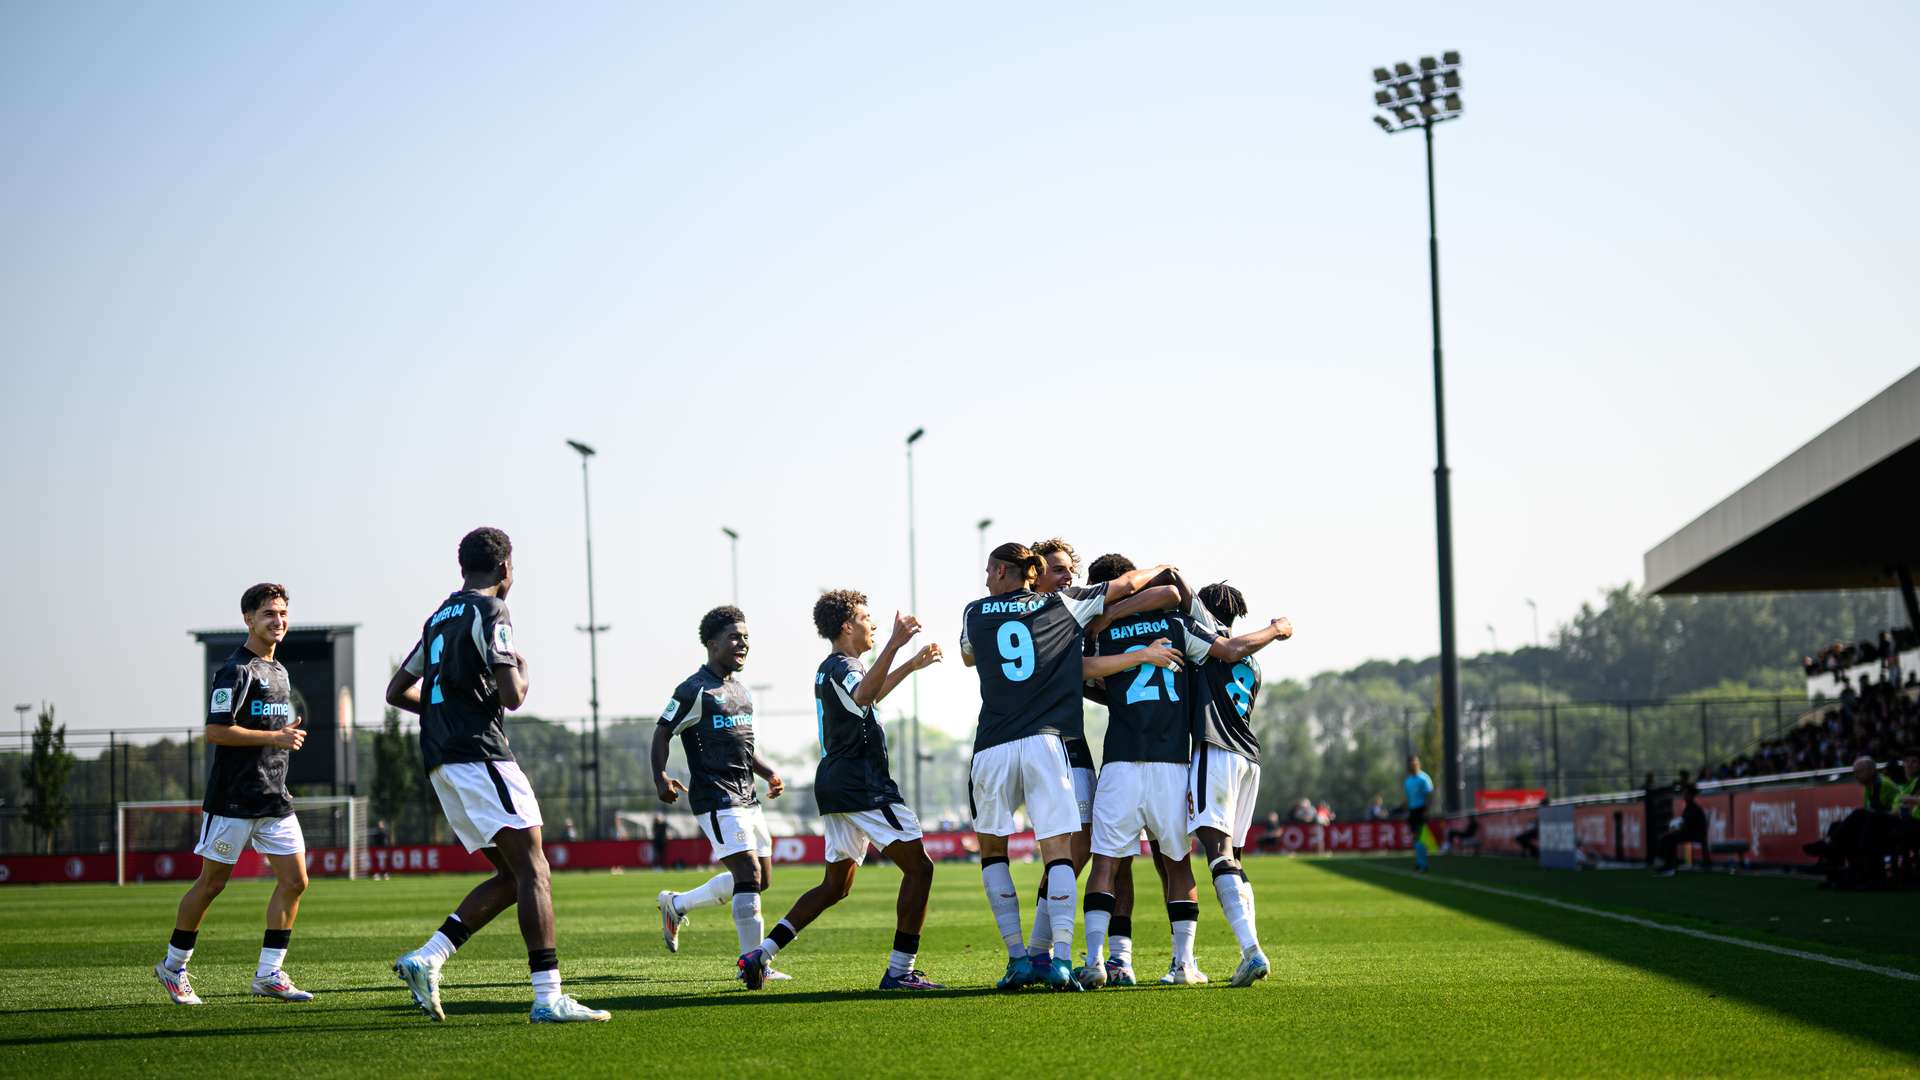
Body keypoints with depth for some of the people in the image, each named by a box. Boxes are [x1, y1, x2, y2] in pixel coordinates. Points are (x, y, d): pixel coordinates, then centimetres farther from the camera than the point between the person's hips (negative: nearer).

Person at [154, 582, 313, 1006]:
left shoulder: (279, 672, 18)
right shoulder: (236, 670, -11)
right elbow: (215, 731, -19)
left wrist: (288, 735, 13)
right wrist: (274, 737, -18)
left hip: (274, 797, 8)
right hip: (233, 798, -8)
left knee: (294, 880, -1)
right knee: (212, 883, 0)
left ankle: (268, 975, 3)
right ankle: (173, 967, 15)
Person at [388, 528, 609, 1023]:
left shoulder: (440, 617, 20)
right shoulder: (490, 612, -7)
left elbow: (397, 691, 26)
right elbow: (512, 696, -16)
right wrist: (522, 673, 6)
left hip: (441, 762, 9)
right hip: (480, 755, -9)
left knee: (511, 877, 10)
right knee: (532, 871, -11)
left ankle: (425, 959, -2)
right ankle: (547, 997, -19)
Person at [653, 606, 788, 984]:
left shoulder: (740, 690, 18)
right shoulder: (695, 690, -9)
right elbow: (662, 733, -9)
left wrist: (767, 773, 17)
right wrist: (660, 778, -23)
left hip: (747, 797, 9)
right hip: (716, 799, -9)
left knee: (759, 879, 10)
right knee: (749, 873, -16)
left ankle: (676, 905, 26)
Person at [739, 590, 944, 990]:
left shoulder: (829, 669, 21)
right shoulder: (843, 666, -10)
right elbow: (864, 694, -36)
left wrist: (910, 665, 44)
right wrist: (893, 645, -44)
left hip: (834, 782, 10)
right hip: (862, 783, -10)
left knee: (836, 885, 15)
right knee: (918, 867, -9)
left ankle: (763, 952, 5)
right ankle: (900, 970, -13)